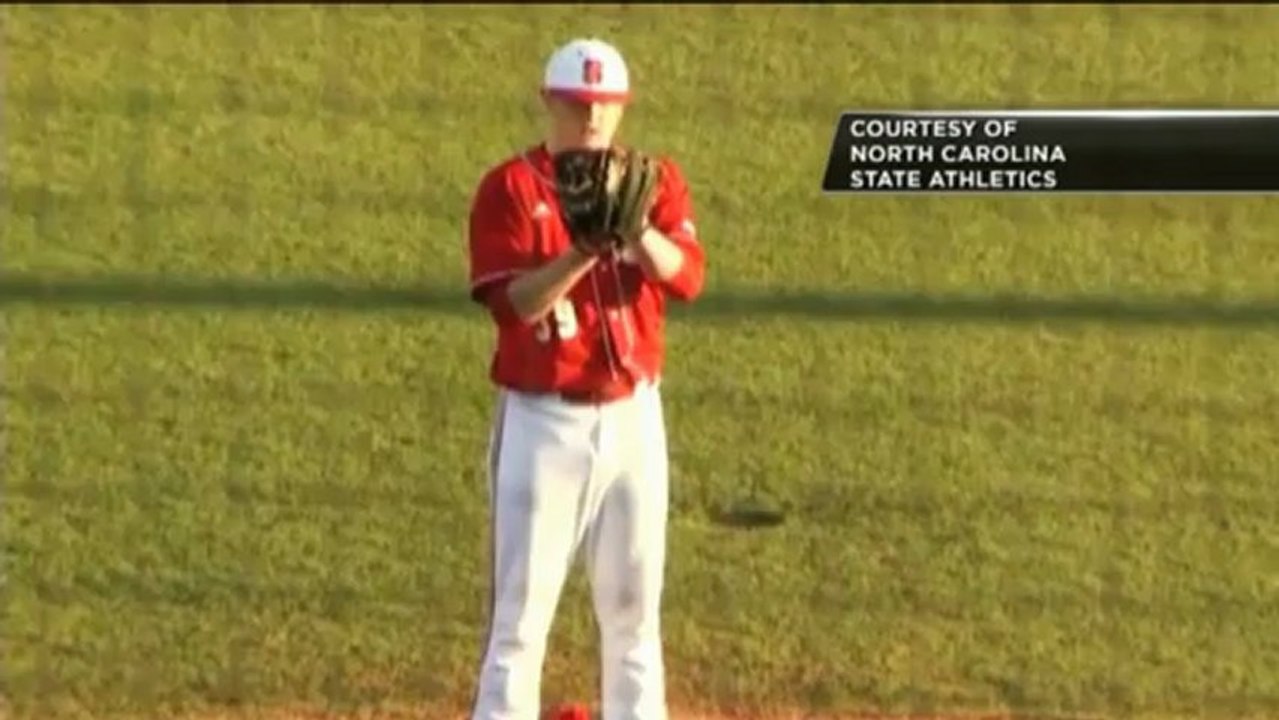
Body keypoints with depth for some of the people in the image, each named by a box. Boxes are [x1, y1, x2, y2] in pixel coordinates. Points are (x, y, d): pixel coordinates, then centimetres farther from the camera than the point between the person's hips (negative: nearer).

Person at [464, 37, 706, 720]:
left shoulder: (656, 181, 5)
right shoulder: (510, 187, -5)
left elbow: (686, 277, -10)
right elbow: (513, 302, -17)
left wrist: (633, 224, -27)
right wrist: (587, 247, -29)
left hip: (633, 415, 4)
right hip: (542, 419, -4)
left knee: (634, 596, 10)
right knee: (523, 595, -5)